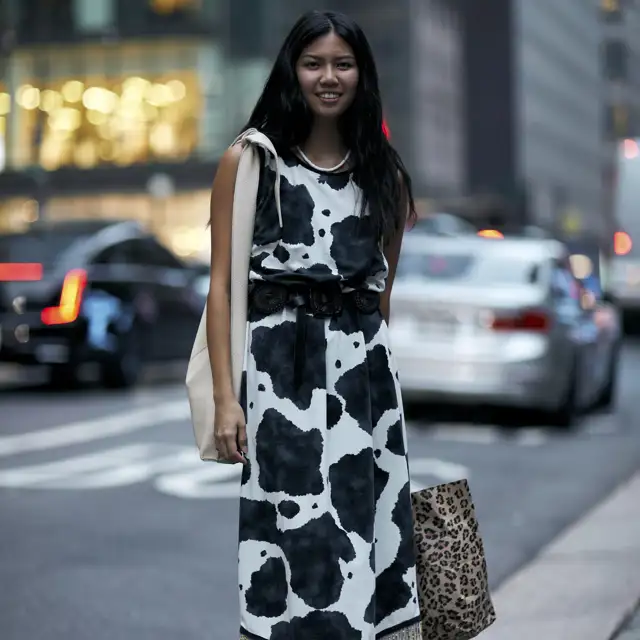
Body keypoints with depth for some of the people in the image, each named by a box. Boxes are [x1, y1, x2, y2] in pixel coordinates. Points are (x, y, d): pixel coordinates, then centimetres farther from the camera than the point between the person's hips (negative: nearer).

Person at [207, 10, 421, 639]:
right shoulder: (248, 161, 1)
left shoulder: (384, 171, 12)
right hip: (280, 363, -3)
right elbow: (221, 284, -2)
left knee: (368, 525, 5)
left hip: (364, 365, 4)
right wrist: (225, 397, -9)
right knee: (294, 527, -5)